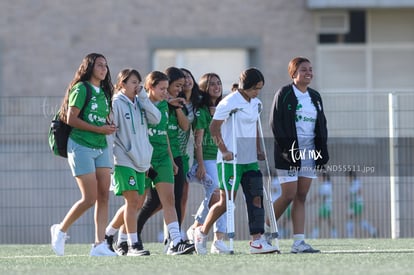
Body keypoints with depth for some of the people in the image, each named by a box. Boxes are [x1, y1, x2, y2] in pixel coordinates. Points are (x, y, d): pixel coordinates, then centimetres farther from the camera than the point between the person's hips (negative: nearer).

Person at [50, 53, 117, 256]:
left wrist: (109, 127, -1)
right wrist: (99, 129, -16)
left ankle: (99, 244, -3)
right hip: (81, 146, -8)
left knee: (104, 196, -2)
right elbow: (71, 119, -15)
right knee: (90, 198, -9)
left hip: (101, 148, 8)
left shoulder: (103, 92, 15)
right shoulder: (81, 89, -9)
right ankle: (60, 230, 12)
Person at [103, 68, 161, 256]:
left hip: (140, 161, 7)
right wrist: (109, 159, -13)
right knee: (132, 200, -13)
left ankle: (108, 234, 24)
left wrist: (143, 97, -4)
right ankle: (133, 244, -12)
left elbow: (156, 119, 1)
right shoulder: (116, 103, -5)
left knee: (136, 203, 9)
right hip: (123, 160, -7)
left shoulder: (139, 103, 14)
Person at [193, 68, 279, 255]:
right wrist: (224, 151, -18)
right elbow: (214, 128, -11)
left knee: (256, 197, -4)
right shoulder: (230, 103, -12)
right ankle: (202, 232, 16)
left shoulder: (256, 103, 11)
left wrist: (258, 150, 14)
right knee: (226, 202, -3)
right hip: (231, 160, -7)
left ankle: (257, 240, -6)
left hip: (250, 160, 7)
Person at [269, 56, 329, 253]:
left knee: (301, 197, 2)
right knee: (289, 196, -8)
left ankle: (298, 242, 0)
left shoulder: (315, 97, 15)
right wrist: (286, 149, -16)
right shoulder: (284, 94, -5)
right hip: (289, 153, -6)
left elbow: (322, 125, 18)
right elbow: (275, 123, -10)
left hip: (309, 154, 6)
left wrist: (322, 152, 7)